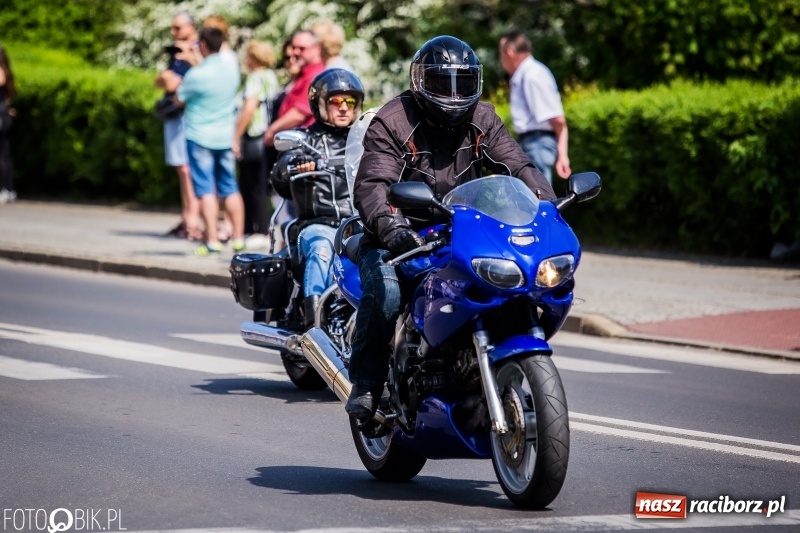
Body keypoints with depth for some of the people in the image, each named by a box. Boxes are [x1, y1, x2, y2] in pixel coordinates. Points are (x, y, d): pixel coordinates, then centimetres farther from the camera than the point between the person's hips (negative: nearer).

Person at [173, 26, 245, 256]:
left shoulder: (197, 75, -19)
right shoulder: (231, 65, -2)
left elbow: (179, 99, -4)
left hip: (200, 136, -5)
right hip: (226, 136, 6)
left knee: (206, 190, -3)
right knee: (230, 189, 11)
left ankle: (212, 240, -6)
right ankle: (238, 238, 12)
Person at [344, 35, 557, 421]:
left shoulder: (481, 121, 6)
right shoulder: (391, 122, -10)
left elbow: (517, 166, -4)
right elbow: (371, 186, -23)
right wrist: (391, 227, -44)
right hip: (397, 241, -4)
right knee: (384, 292, -32)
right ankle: (365, 384, -17)